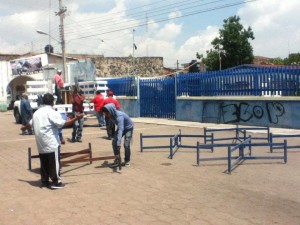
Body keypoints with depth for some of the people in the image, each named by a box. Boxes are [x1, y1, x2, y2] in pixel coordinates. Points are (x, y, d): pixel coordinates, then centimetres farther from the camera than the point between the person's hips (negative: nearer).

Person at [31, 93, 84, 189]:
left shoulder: (36, 113, 12)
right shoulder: (52, 112, -11)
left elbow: (31, 124, 24)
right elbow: (62, 123, -20)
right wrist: (76, 118, -19)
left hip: (41, 144, 7)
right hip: (51, 142, -7)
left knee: (44, 163, 12)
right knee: (54, 163, 1)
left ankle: (44, 181, 17)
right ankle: (56, 182, 4)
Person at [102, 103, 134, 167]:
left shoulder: (119, 116, -39)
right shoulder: (112, 115, -17)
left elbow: (120, 129, -48)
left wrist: (119, 142, -57)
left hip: (128, 128, -7)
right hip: (121, 127, 7)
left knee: (126, 145, -14)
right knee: (114, 142, -6)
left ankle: (127, 160, 7)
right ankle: (117, 159, 5)